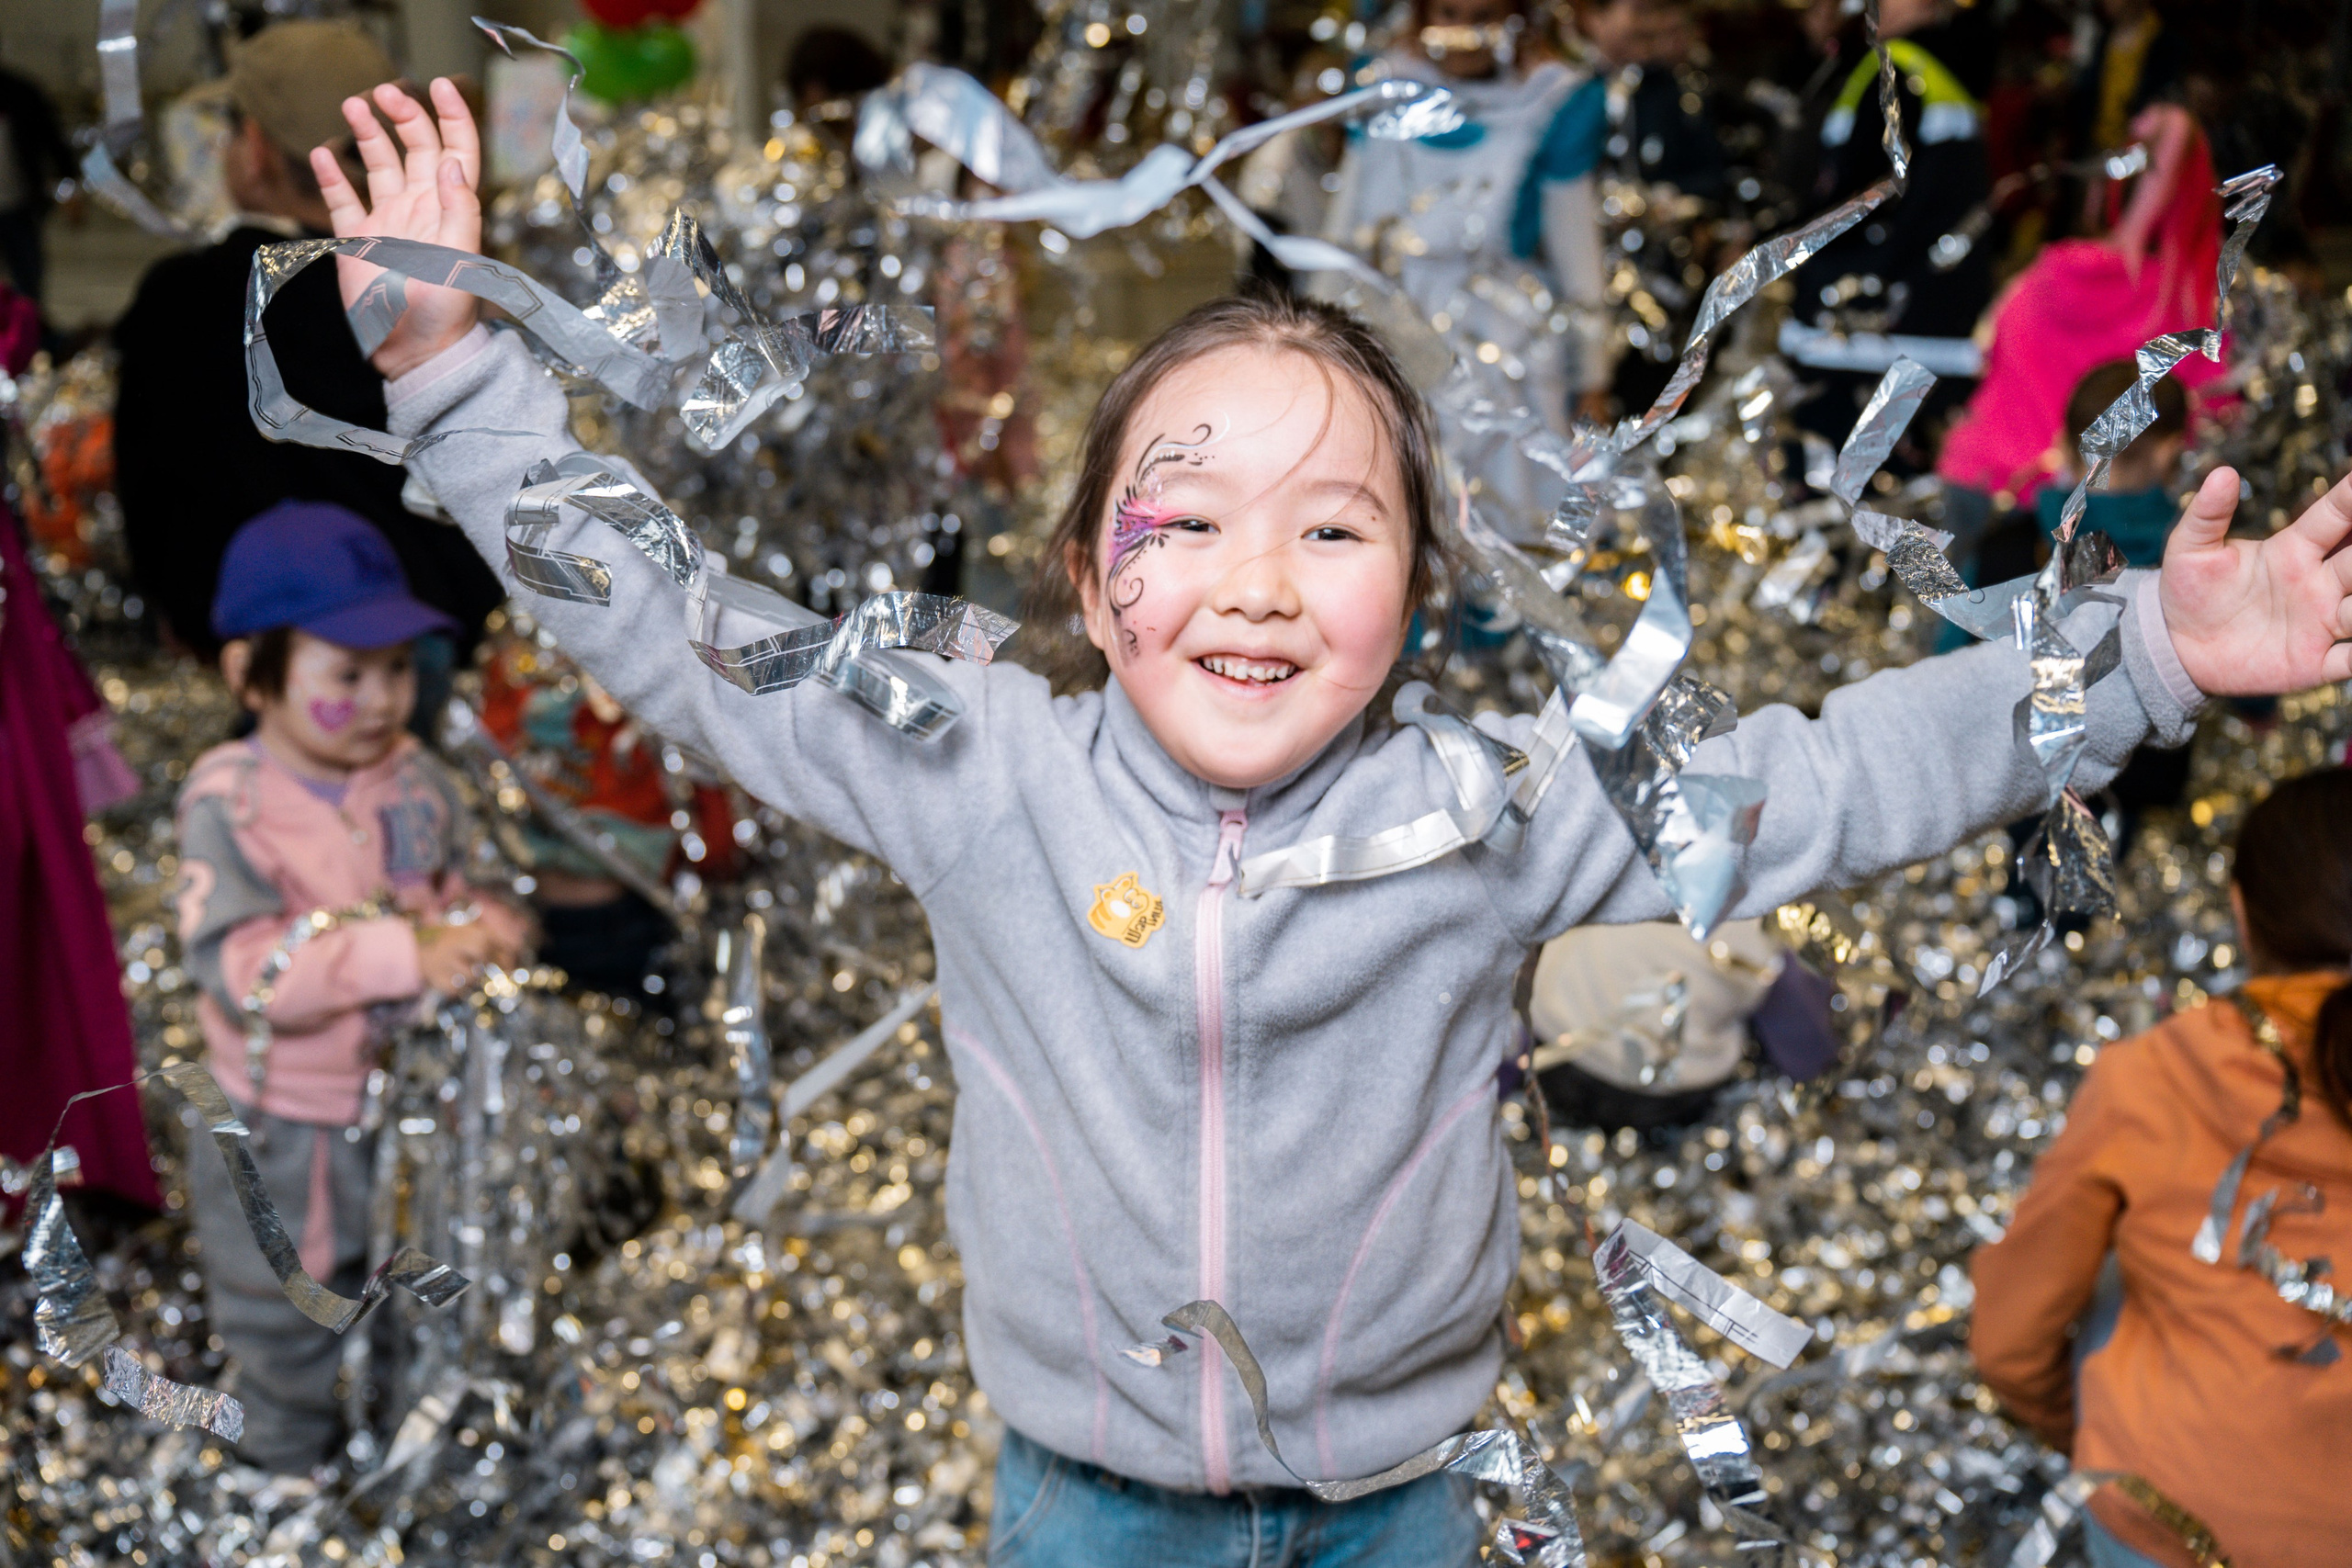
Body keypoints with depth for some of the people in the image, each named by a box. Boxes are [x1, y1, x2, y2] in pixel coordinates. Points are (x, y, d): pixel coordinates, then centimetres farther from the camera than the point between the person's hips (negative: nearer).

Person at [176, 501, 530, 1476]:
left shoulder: (416, 782, -6)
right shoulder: (228, 803, -21)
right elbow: (240, 968, -30)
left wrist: (476, 928, -16)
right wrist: (404, 953, -37)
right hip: (284, 1129, -4)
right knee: (285, 1323, 16)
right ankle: (289, 1473, 39)